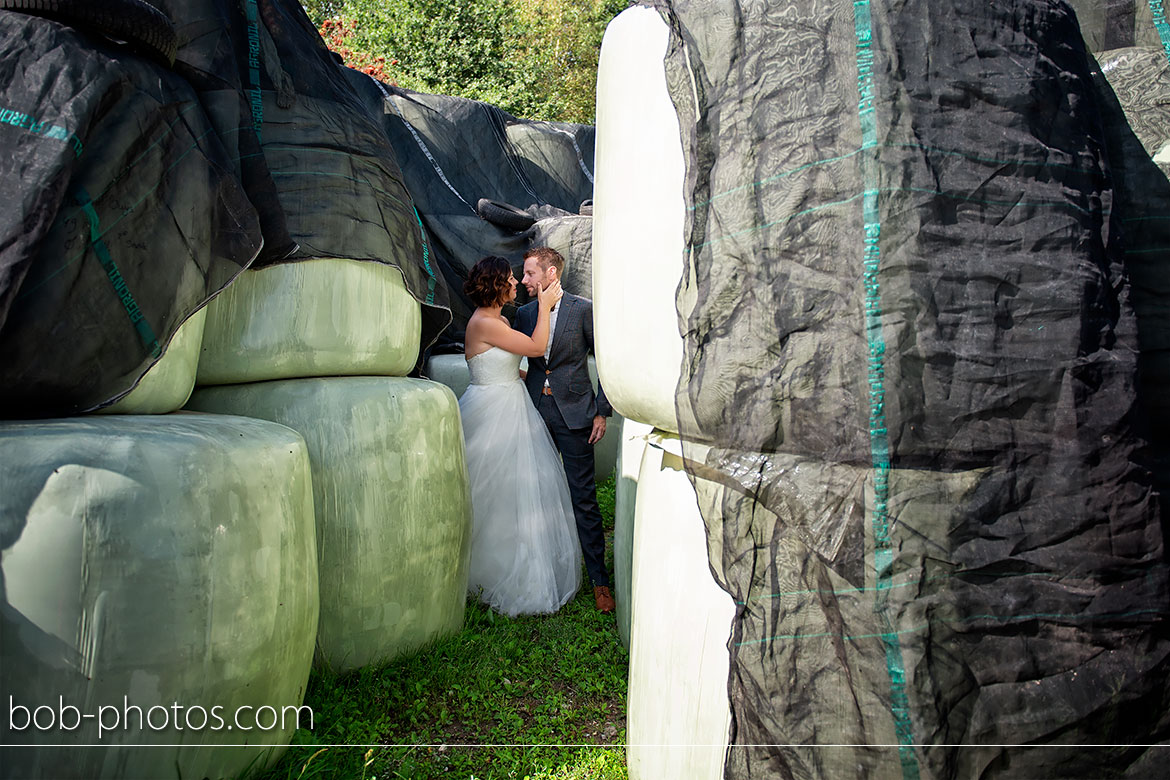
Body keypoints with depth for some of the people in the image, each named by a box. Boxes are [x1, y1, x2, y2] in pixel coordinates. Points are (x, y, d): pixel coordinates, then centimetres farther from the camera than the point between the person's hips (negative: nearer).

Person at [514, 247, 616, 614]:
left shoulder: (584, 309, -5)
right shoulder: (524, 314, 9)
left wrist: (601, 411, -4)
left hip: (573, 415, -4)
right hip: (535, 413, 4)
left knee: (583, 498, -2)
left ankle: (599, 578, 8)